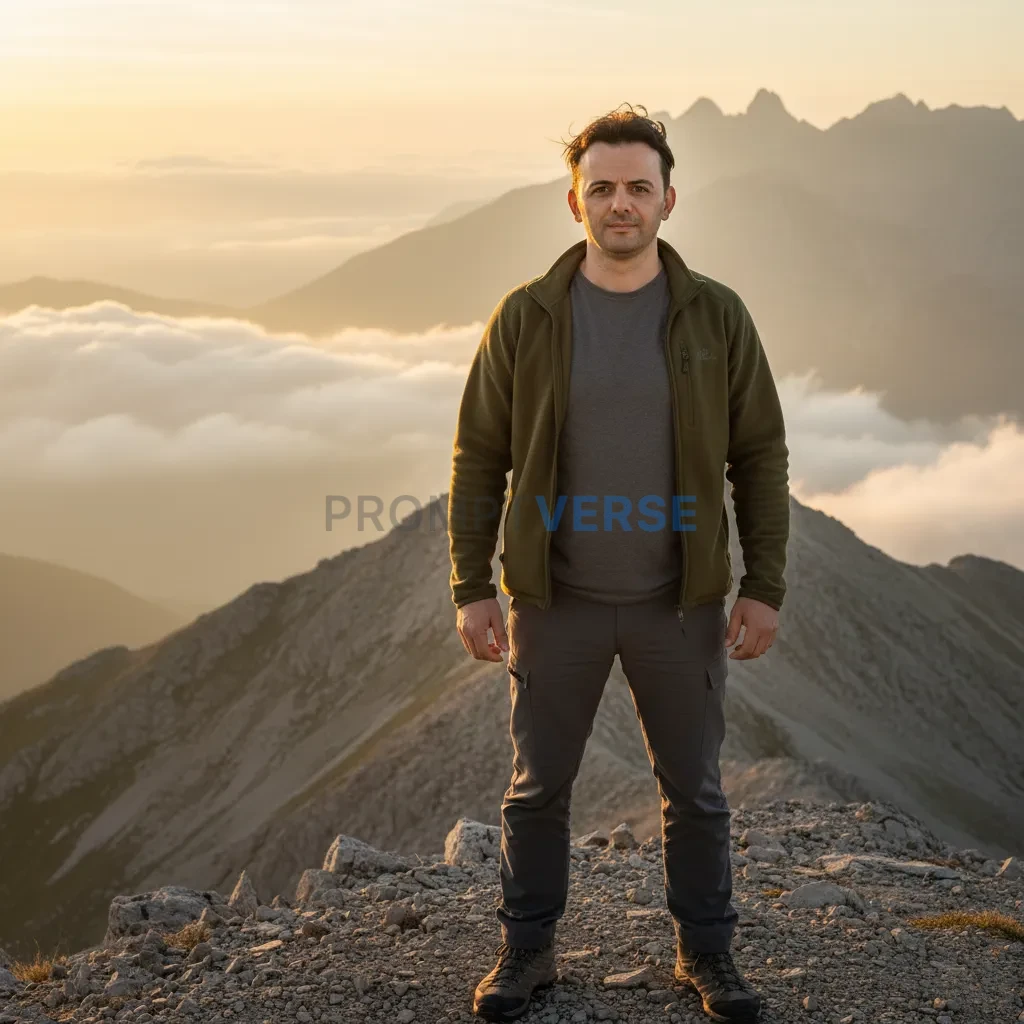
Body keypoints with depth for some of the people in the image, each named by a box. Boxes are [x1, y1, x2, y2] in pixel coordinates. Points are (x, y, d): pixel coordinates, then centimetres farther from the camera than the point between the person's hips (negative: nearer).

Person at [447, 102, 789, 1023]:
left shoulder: (717, 316, -4)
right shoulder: (526, 318, -5)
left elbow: (760, 457, 0)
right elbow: (479, 457, -1)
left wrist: (766, 587, -4)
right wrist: (471, 587, -5)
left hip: (680, 602, 0)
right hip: (557, 601, 0)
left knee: (694, 787, 11)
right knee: (538, 784, 11)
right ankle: (527, 950, 28)